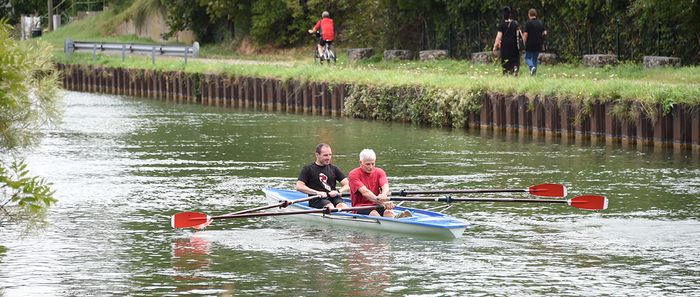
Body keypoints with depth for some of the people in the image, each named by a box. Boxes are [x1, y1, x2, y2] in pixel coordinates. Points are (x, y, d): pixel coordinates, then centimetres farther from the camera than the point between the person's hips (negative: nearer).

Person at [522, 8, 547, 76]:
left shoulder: (528, 23, -10)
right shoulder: (540, 23, 5)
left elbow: (525, 34, -14)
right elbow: (544, 32, 9)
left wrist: (524, 43, -1)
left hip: (529, 45, -5)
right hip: (538, 45, 5)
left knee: (527, 58, 6)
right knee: (535, 59, 15)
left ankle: (532, 67, -22)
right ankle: (534, 73, 12)